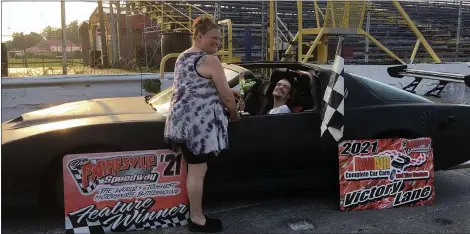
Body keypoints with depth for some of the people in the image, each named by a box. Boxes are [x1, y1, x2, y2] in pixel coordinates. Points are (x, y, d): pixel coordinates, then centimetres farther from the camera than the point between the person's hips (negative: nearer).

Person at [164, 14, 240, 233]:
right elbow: (226, 96, -9)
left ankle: (194, 213, 26)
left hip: (181, 118, 10)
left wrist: (225, 90, 25)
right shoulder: (210, 60, -11)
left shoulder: (182, 57, 18)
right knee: (198, 170, -1)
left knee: (193, 168, 17)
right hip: (198, 121, -10)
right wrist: (235, 116, 8)